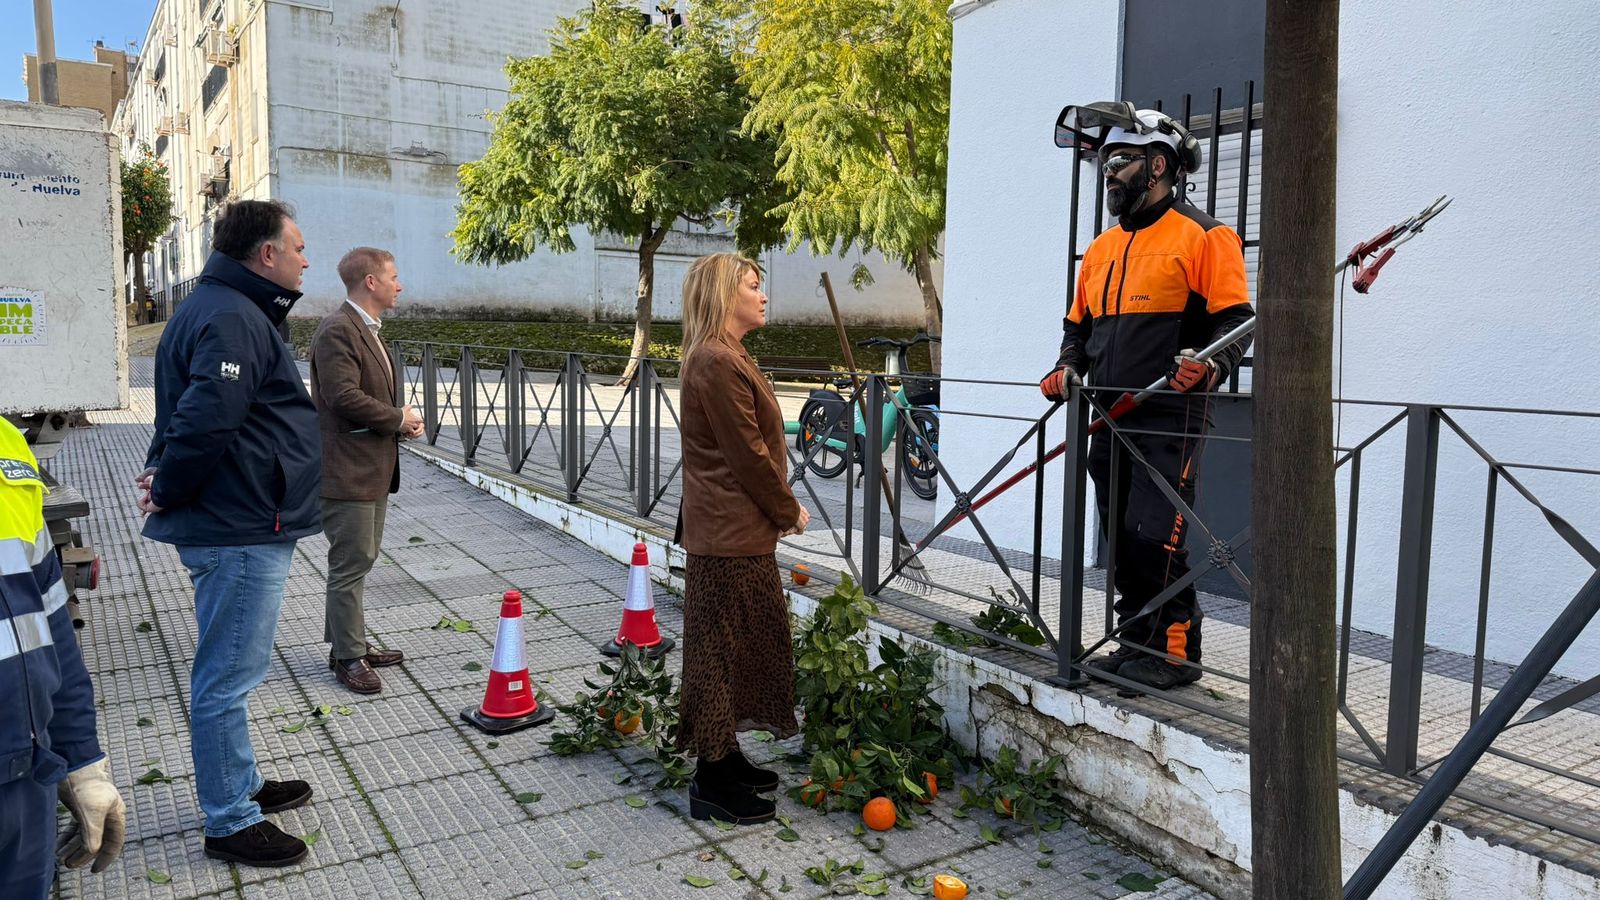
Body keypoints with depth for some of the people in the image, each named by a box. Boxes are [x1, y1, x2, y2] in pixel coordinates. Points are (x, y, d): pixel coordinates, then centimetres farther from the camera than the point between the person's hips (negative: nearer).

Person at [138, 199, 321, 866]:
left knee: (227, 673, 21)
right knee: (228, 678, 1)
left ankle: (243, 786, 36)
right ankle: (230, 823, 13)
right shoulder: (232, 319, -19)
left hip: (238, 528, 11)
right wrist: (168, 493, -14)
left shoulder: (226, 309, 15)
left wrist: (165, 478, 9)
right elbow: (204, 421, -28)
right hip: (240, 532, -11)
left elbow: (189, 413, 19)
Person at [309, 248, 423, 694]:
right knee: (351, 563, -2)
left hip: (372, 467, 11)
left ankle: (348, 643, 31)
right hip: (347, 469, -11)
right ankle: (348, 657, 10)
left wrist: (400, 419, 5)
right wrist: (397, 419, -14)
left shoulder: (367, 329, 16)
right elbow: (344, 396, -26)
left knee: (359, 559, 19)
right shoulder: (337, 331, -17)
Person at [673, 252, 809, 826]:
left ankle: (726, 759, 31)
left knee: (742, 643, 18)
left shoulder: (725, 358, 15)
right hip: (731, 534, -11)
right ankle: (713, 785, 11)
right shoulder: (717, 363, -19)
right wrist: (789, 511, -7)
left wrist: (779, 510, 12)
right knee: (722, 648, -1)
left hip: (738, 526, 11)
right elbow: (748, 454, -19)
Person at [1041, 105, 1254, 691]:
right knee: (1121, 538, 10)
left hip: (1170, 416, -7)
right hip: (1109, 418, 7)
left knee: (1155, 537, -11)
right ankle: (1137, 644, 20)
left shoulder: (1203, 236, -1)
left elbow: (1234, 318, -7)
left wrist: (1210, 365, -25)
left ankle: (1176, 651, 2)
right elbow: (1079, 324, 26)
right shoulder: (1101, 249, 20)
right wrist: (1068, 367, 7)